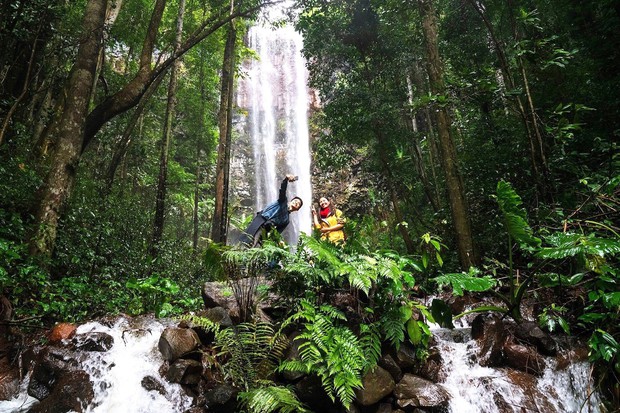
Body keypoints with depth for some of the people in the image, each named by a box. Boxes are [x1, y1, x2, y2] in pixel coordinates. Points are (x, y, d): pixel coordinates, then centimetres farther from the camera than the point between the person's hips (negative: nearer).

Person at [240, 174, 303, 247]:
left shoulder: (286, 220, 25)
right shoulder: (283, 201, 15)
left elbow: (277, 233, 20)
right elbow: (282, 190, -6)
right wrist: (286, 179, -27)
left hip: (264, 230, 4)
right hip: (260, 219, -3)